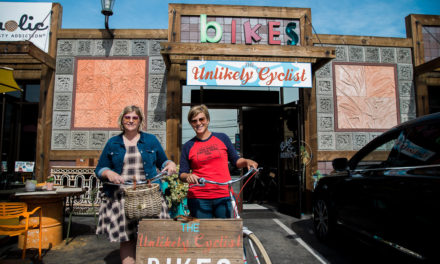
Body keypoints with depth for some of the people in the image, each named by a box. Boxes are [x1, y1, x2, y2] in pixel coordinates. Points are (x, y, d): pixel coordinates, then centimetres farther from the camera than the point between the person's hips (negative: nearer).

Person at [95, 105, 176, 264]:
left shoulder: (151, 140, 11)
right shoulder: (112, 143, 11)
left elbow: (162, 162, 16)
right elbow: (99, 169, 12)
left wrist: (170, 164, -6)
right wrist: (108, 173, -9)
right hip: (120, 197, 1)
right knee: (126, 238, 1)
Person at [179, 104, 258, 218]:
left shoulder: (222, 138, 8)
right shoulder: (188, 146, 7)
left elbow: (236, 161, 14)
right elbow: (182, 174, 8)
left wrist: (247, 161, -5)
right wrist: (187, 176, -13)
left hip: (224, 196, 0)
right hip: (198, 198, 0)